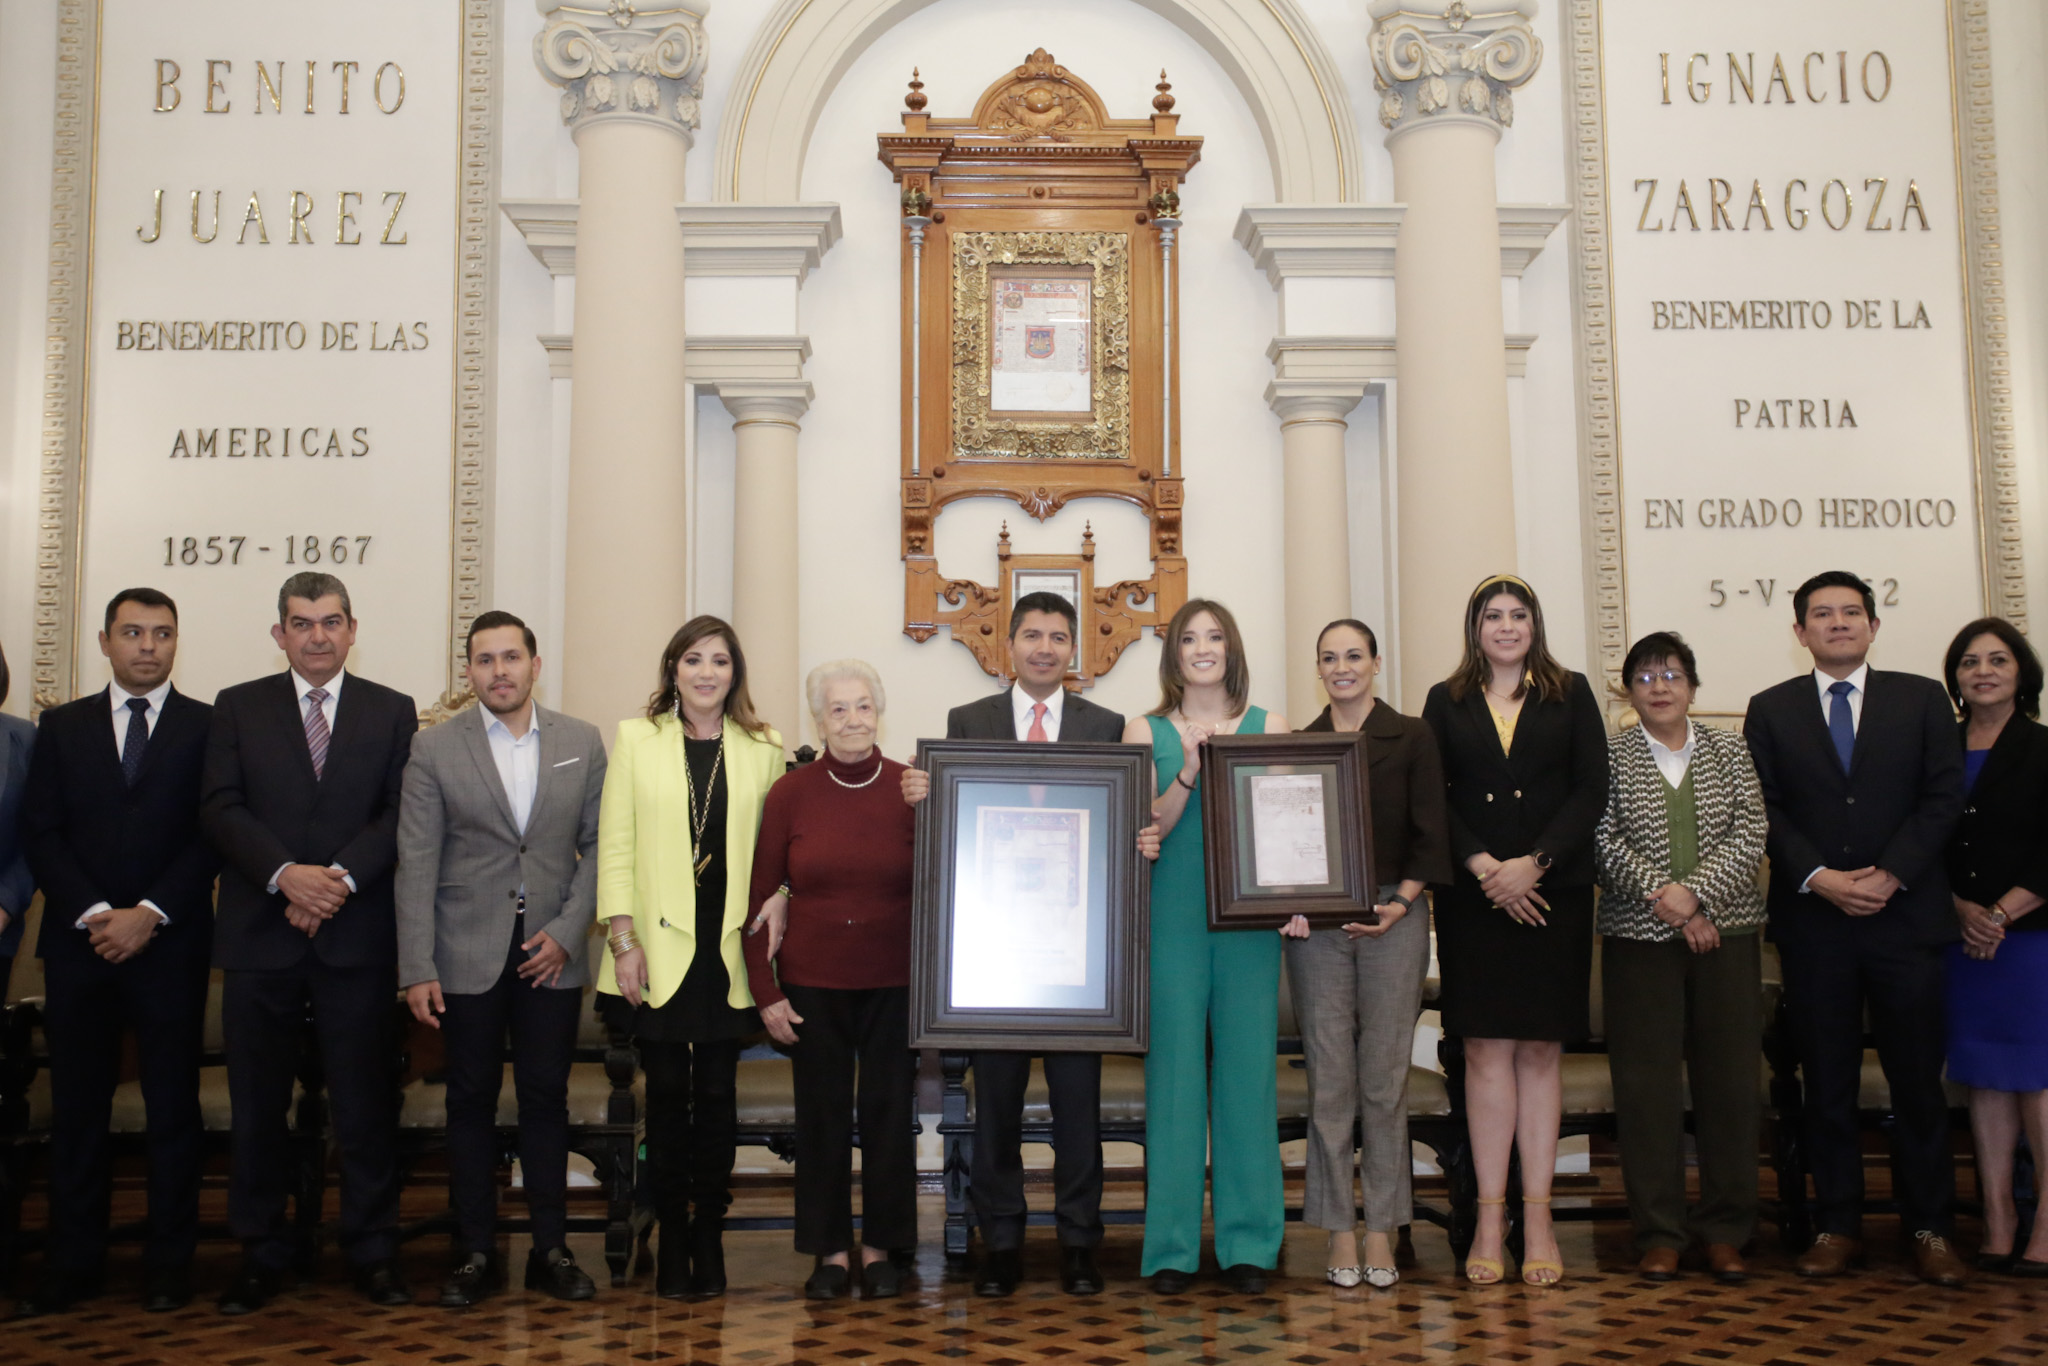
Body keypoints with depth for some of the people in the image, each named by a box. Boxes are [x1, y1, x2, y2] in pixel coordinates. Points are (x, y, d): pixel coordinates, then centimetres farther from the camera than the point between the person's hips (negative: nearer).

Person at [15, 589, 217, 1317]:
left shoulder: (208, 727, 3)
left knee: (173, 1107, 4)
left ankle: (168, 1265, 12)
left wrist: (148, 915, -12)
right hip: (79, 942, 2)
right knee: (77, 1107, 6)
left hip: (169, 943, -2)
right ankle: (73, 1265, 14)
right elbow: (42, 834, 4)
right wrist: (93, 913, -9)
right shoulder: (62, 726, 10)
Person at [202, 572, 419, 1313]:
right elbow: (222, 807, -1)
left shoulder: (392, 712, 8)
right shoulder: (238, 707, 9)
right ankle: (260, 1256, 19)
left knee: (365, 1103, 3)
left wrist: (341, 876, -14)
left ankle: (372, 1252, 13)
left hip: (357, 937, -1)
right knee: (257, 1106, 7)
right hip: (259, 937, 1)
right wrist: (285, 875, -15)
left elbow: (399, 814, 0)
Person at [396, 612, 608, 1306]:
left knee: (546, 1099, 7)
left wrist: (567, 931, -6)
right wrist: (417, 969, -8)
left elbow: (598, 845, 6)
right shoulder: (434, 747, 0)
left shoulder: (582, 742, 5)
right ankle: (476, 1253, 17)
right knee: (471, 1103, 6)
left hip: (552, 954, 1)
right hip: (468, 957, -1)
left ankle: (551, 1249, 17)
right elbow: (416, 864, -3)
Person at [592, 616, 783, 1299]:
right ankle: (673, 1238, 16)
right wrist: (623, 939, -6)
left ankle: (709, 1236, 18)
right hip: (659, 947, -1)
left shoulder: (762, 749, 7)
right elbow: (615, 845, 1)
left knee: (718, 1094, 5)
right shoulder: (635, 738, 5)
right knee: (668, 1091, 3)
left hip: (728, 948, 1)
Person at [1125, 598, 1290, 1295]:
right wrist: (1190, 772, -14)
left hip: (1247, 917, 1)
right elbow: (1144, 831, -2)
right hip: (1172, 918, -1)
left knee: (1247, 1068, 2)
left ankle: (1248, 1243, 12)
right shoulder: (1146, 732, 8)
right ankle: (1173, 1244, 9)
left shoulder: (1268, 726, 10)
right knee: (1173, 1072, 0)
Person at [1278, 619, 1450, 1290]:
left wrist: (1398, 904, -11)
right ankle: (1339, 1234, 9)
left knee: (1385, 1077, 1)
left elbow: (1430, 834, 2)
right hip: (1316, 921, 1)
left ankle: (1381, 1232, 10)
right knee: (1329, 1079, 1)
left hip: (1393, 915, -1)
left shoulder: (1411, 738, 6)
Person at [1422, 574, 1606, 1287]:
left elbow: (1591, 790, 1)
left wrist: (1534, 862, -11)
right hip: (1472, 899, 0)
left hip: (1554, 894, 0)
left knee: (1540, 1050, 3)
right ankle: (1490, 1219, 4)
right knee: (1486, 1049, -1)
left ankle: (1538, 1218, 8)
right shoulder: (1446, 701, 10)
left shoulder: (1571, 694, 9)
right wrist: (1482, 865, -11)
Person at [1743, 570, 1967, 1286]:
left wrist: (1887, 875, -11)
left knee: (1918, 1080, 3)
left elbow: (1943, 797, 0)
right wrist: (1821, 879, -11)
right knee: (1827, 1083, 5)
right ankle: (1838, 1225, 13)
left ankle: (1930, 1228, 13)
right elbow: (1765, 812, 2)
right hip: (1812, 919, 0)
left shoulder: (1923, 698, 9)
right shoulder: (1771, 710, 9)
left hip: (1906, 914, 0)